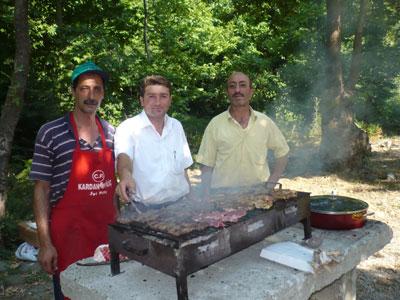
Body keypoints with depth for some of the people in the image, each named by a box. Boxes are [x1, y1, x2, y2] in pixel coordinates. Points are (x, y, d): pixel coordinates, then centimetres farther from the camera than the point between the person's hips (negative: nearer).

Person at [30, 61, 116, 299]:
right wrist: (45, 243, -9)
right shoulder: (50, 133, -7)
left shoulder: (111, 133, 5)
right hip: (68, 233, -4)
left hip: (107, 231, 4)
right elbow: (41, 190, -6)